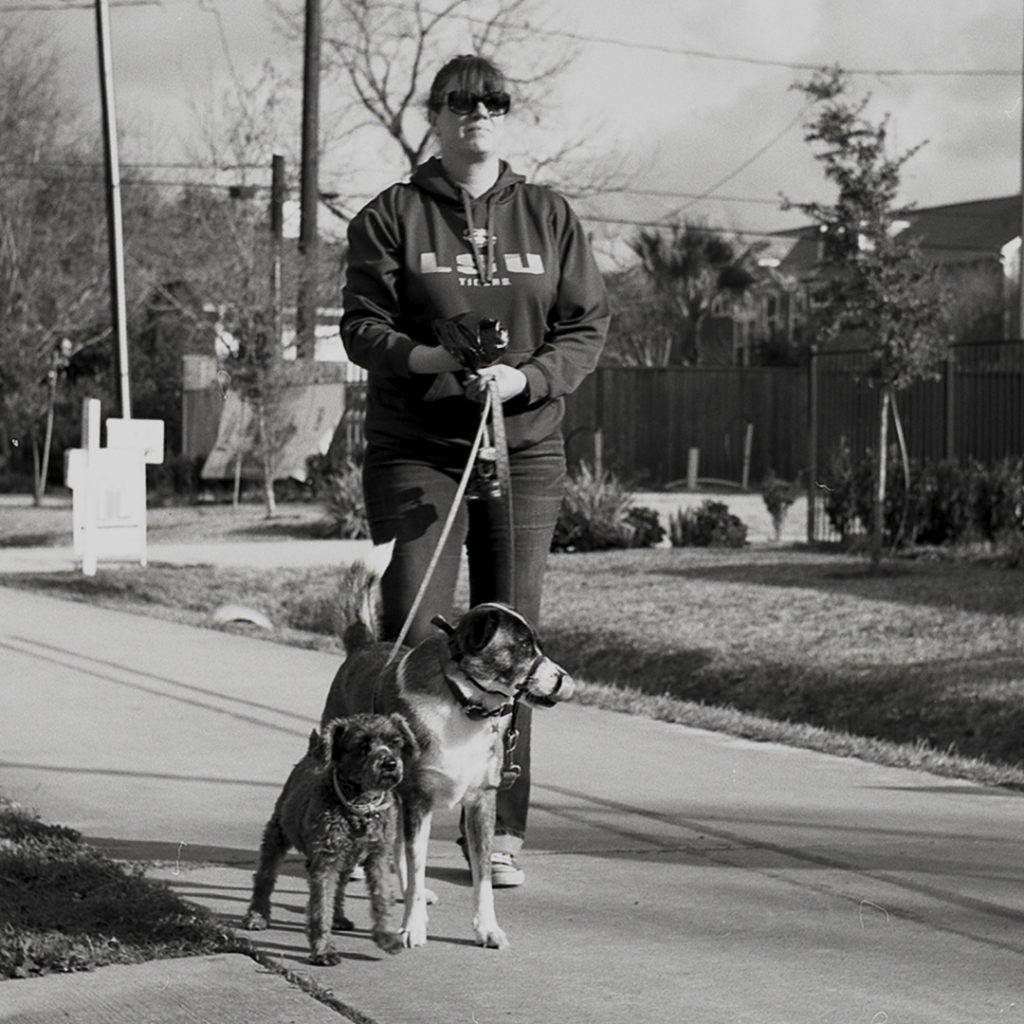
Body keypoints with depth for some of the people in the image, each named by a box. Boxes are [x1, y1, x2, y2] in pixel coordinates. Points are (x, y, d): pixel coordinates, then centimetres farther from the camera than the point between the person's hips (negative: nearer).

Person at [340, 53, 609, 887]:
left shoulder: (550, 218, 9)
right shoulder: (392, 217, 4)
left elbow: (587, 328, 5)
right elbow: (362, 327, -2)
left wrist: (524, 376, -14)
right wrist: (432, 358, -20)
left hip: (525, 450, 2)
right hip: (415, 449, -2)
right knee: (412, 628, -11)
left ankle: (504, 831, 8)